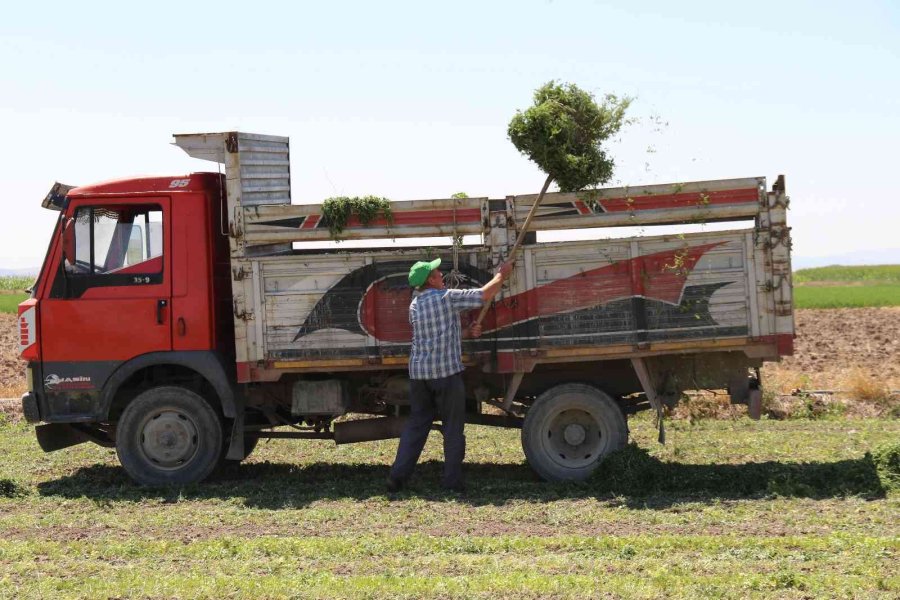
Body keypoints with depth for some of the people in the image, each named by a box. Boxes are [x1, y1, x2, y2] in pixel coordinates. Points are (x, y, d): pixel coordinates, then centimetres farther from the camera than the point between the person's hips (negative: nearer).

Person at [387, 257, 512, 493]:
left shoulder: (414, 306, 11)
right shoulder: (447, 298, -9)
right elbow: (485, 294, -5)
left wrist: (466, 332, 13)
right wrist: (502, 274, 10)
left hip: (419, 373, 6)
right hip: (446, 372, -6)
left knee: (416, 425, 12)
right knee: (452, 427, 4)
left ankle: (397, 477, 7)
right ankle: (452, 481, 6)